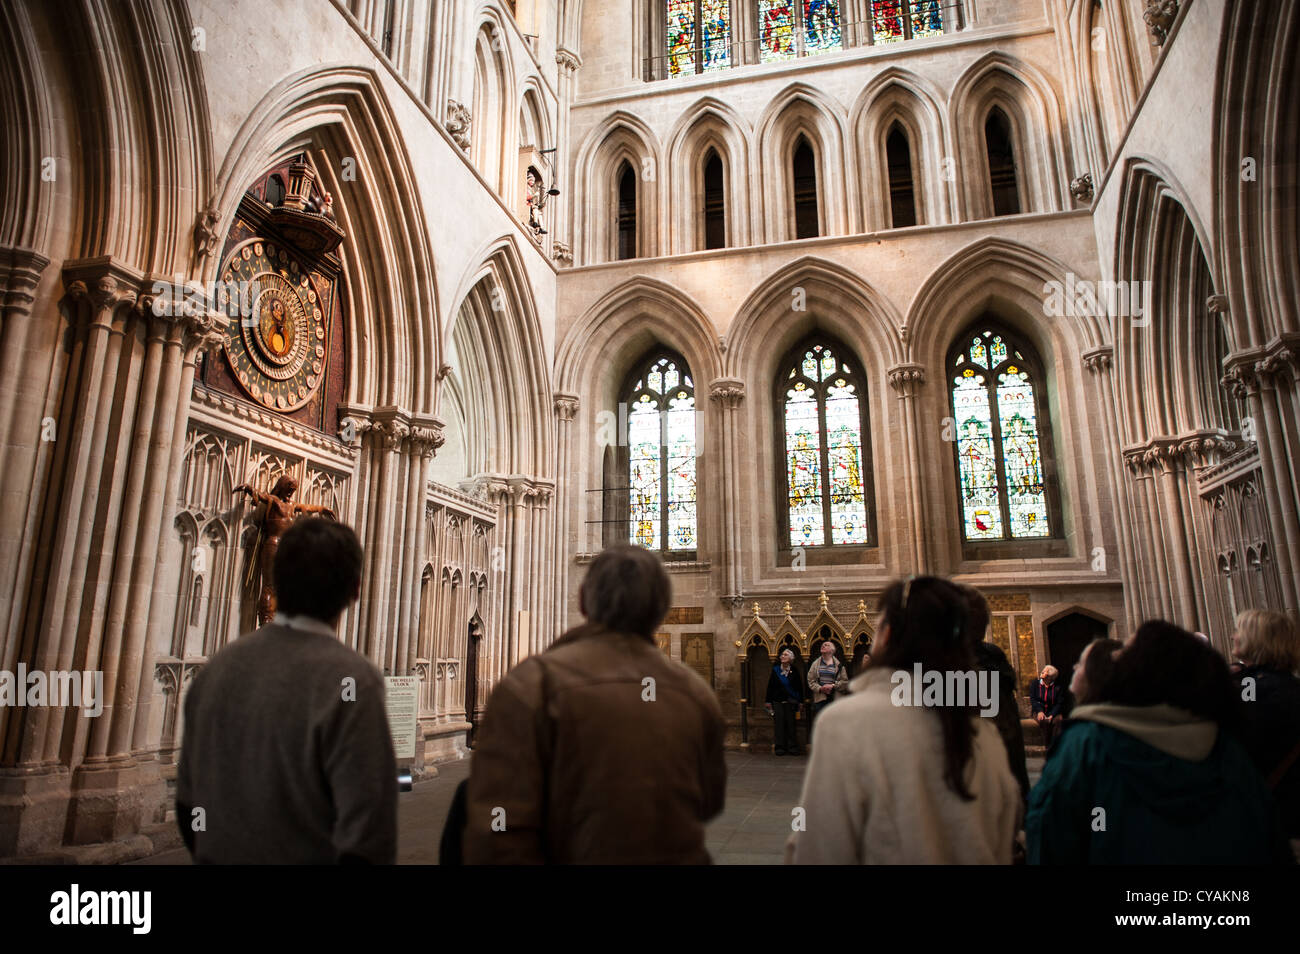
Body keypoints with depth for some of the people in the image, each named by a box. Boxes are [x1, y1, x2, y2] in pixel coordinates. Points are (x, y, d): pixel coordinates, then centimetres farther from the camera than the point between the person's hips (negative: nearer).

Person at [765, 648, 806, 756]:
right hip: (777, 701, 1)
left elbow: (799, 687, 5)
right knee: (780, 723, -1)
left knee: (790, 723, 0)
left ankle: (792, 747, 7)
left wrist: (800, 701, 1)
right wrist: (768, 701, 2)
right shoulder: (775, 670, 3)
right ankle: (780, 747, 5)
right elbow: (770, 686, 5)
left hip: (790, 701, -1)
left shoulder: (794, 671, 1)